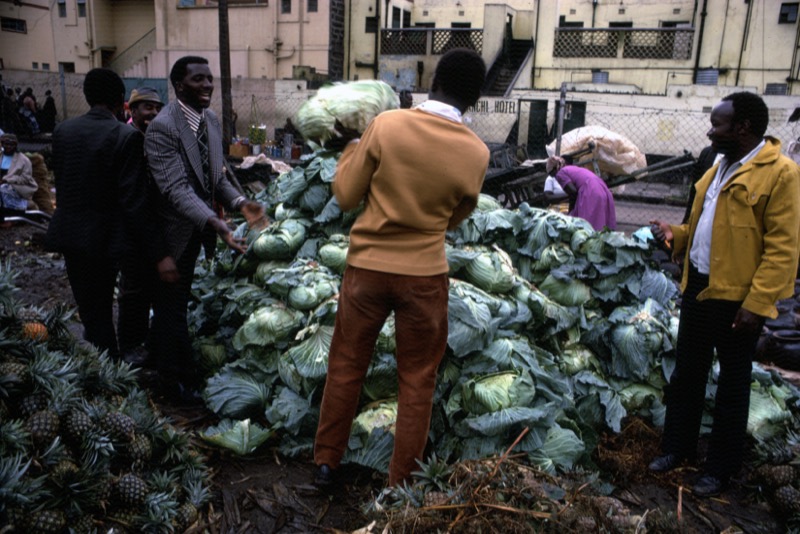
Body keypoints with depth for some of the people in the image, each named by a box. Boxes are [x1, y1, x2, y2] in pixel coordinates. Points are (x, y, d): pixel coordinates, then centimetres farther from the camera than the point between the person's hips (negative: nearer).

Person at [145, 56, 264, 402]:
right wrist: (214, 222, -40)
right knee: (172, 303, 7)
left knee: (175, 298, 23)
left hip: (196, 227, 7)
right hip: (174, 229, -7)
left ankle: (160, 351, 44)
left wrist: (240, 202, -11)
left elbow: (215, 175, 6)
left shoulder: (211, 120, 3)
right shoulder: (163, 126, -22)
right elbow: (175, 188, -29)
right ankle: (179, 379, 23)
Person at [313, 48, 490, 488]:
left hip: (367, 266, 1)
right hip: (424, 274, 0)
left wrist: (351, 146, 11)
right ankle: (401, 482, 24)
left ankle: (326, 461, 32)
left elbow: (346, 197, -3)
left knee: (346, 366, 17)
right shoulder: (476, 153, -7)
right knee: (417, 381, 14)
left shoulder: (386, 125, -11)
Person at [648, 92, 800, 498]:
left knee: (731, 385, 8)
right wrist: (676, 235, 3)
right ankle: (677, 447, 32)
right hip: (698, 288, 8)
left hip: (737, 299, -7)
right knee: (687, 373, 16)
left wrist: (757, 305, -21)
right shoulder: (719, 169, 12)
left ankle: (720, 467, 23)